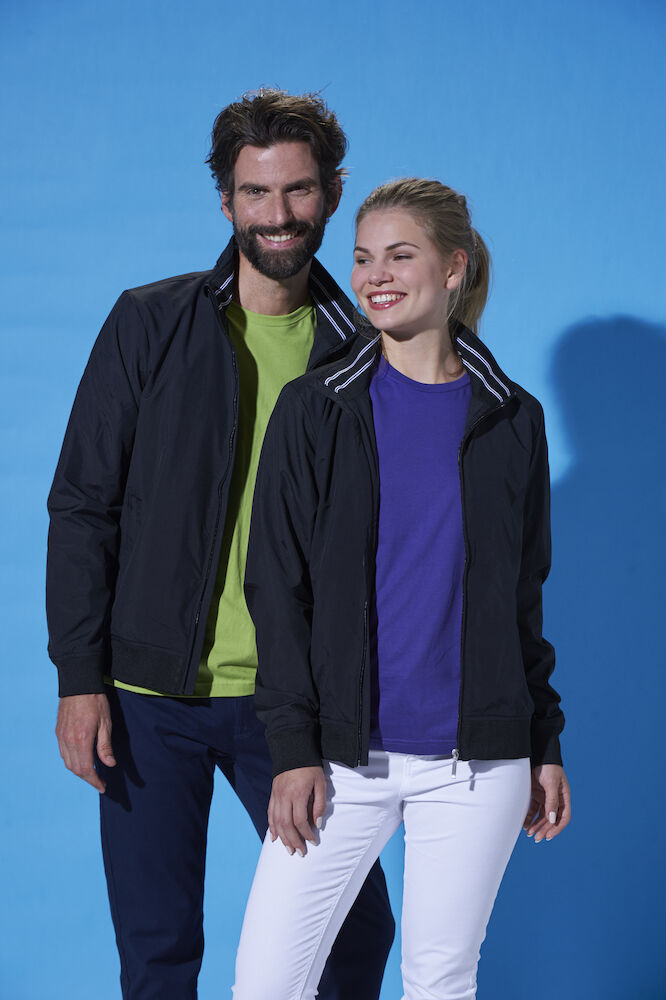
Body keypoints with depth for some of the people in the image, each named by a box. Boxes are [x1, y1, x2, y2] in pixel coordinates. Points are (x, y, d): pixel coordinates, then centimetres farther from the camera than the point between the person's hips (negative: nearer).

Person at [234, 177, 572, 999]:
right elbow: (277, 587, -1)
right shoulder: (314, 411, 1)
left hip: (476, 761, 1)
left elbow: (523, 596, 11)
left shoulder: (512, 421, 5)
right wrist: (295, 746, -7)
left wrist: (545, 745, 9)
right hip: (346, 754, 0)